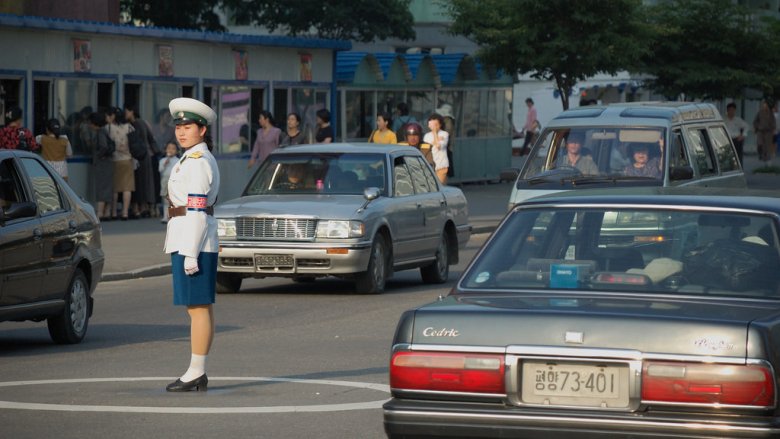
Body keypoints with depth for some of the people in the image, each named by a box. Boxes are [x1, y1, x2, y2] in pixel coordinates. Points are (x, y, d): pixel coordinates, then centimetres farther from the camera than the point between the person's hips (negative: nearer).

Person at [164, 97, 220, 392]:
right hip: (191, 243, 11)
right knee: (200, 308, 10)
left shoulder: (197, 161, -14)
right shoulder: (201, 158, 18)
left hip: (191, 241, -11)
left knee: (198, 308, -8)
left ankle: (196, 373, -7)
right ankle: (198, 375, 12)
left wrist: (190, 254, -21)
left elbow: (197, 210, -19)